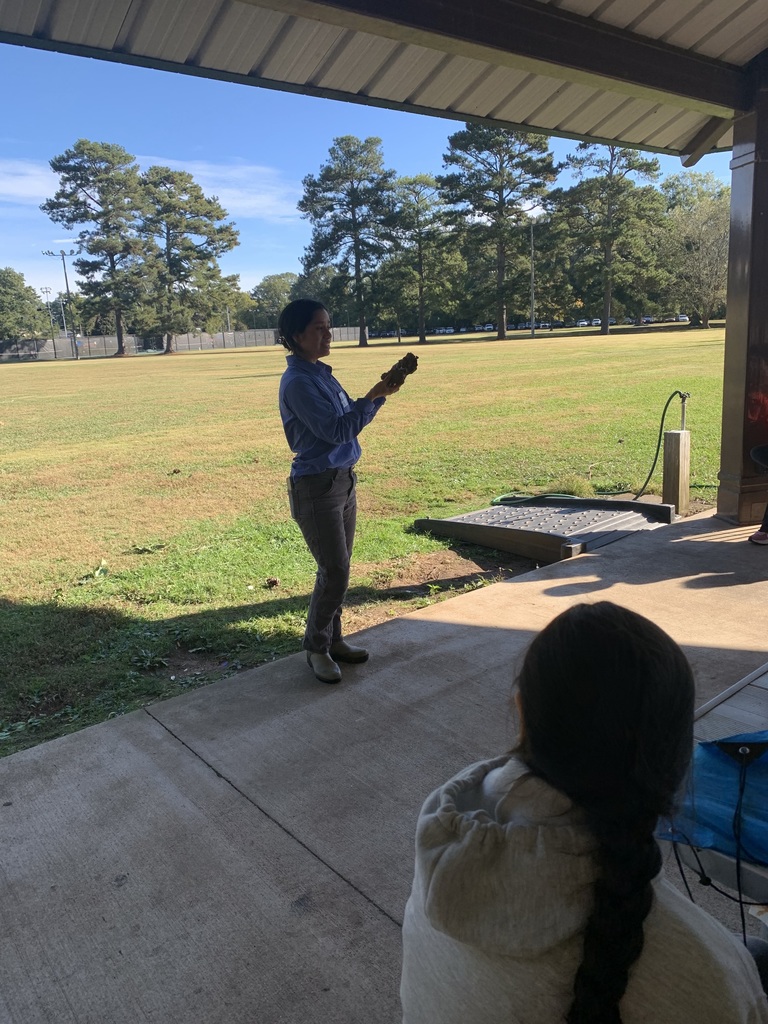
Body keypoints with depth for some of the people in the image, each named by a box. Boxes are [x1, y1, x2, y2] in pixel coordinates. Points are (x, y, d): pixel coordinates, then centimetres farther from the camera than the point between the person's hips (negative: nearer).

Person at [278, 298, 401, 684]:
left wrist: (378, 395, 0)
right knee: (335, 572, -3)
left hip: (343, 479, 8)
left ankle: (333, 639, 29)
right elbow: (335, 430, -21)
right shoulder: (297, 382, -16)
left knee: (337, 569, 14)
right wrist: (374, 398, -18)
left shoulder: (322, 374, 11)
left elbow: (350, 418, 14)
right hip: (316, 488, -8)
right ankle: (316, 648, 15)